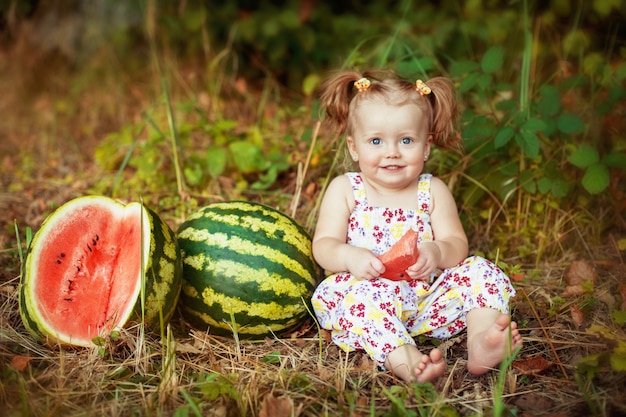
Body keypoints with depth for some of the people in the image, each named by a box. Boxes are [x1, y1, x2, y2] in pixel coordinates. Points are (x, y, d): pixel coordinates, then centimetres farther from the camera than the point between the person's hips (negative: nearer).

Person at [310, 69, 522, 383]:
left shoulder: (432, 191, 8)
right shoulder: (344, 189, 4)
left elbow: (457, 244, 1)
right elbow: (323, 245, -2)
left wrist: (436, 252, -24)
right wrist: (350, 257, -26)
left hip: (427, 295, 3)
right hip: (365, 292, -3)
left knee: (480, 271, -13)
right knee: (368, 292, -35)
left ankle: (482, 341, -36)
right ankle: (401, 359, -53)